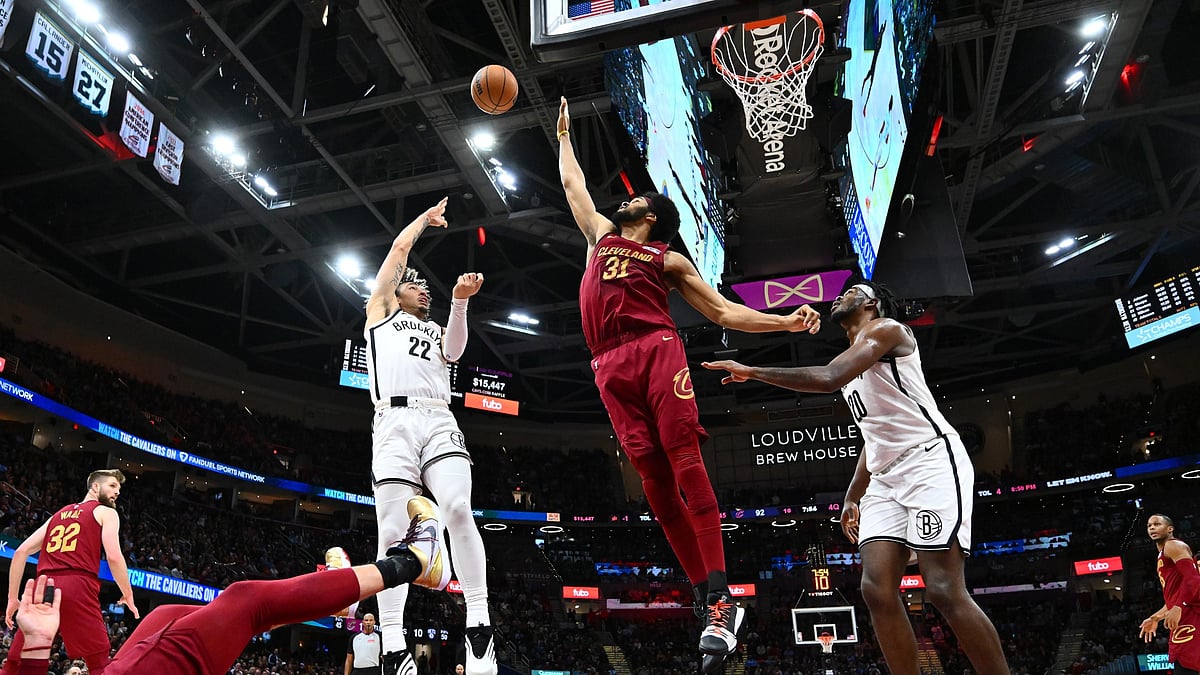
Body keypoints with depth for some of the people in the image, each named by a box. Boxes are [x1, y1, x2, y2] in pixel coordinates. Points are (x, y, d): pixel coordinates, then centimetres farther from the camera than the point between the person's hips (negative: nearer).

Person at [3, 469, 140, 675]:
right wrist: (128, 596, 6)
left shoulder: (59, 514, 28)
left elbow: (21, 552, 20)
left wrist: (13, 597, 21)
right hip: (77, 586, -5)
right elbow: (114, 557, -4)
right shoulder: (106, 512, 10)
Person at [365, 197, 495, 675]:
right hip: (394, 425, -2)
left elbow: (453, 352, 8)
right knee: (393, 532, -10)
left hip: (440, 424, 2)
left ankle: (478, 623, -21)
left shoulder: (436, 332, 32)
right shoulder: (381, 311, 26)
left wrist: (459, 301, -6)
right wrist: (425, 218, 37)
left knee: (458, 509, -23)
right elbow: (399, 249, 24)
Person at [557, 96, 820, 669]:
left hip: (658, 351, -2)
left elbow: (722, 311, 16)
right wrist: (564, 135, 52)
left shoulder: (668, 259, 20)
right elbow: (572, 182, 42)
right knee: (652, 477, -6)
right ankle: (705, 595, -2)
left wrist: (785, 322, 6)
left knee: (685, 462, -16)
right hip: (611, 367, 3)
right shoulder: (599, 235, 30)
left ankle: (721, 598, -19)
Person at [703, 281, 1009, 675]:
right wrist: (853, 497, 23)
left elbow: (828, 379, -20)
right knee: (877, 589, -5)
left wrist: (752, 372, -14)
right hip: (887, 477, 9)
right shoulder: (854, 363, 26)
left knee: (944, 590, -15)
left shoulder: (885, 328, -3)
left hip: (931, 459, -9)